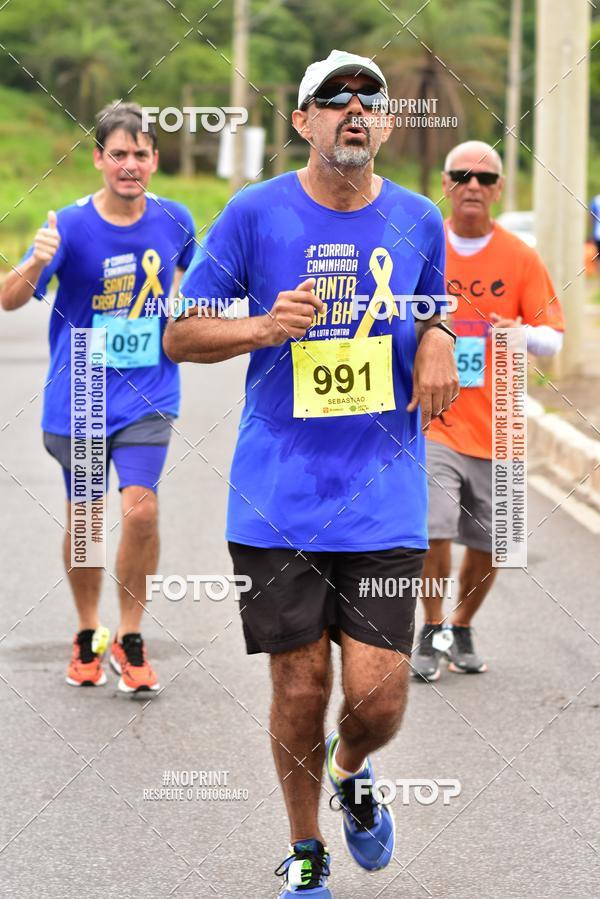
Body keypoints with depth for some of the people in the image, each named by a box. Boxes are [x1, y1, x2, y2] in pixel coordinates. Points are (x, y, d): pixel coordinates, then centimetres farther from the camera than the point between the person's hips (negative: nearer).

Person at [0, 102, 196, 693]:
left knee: (140, 508, -15)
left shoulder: (174, 220, -3)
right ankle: (87, 635, 31)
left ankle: (130, 639, 2)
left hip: (148, 397, 1)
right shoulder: (72, 224, -13)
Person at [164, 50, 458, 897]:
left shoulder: (418, 220, 5)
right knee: (300, 687, 3)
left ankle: (350, 769, 31)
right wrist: (265, 328, -16)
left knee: (378, 696, -6)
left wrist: (437, 344, -1)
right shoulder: (256, 214, -3)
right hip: (277, 498, -1)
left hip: (384, 499, 1)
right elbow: (180, 335, 2)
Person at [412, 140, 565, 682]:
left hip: (495, 428, 2)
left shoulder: (520, 258, 2)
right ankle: (432, 633, 1)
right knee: (435, 530, -17)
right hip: (432, 419, -2)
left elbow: (553, 339, 0)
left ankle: (462, 629, 31)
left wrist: (522, 333, -19)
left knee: (489, 546, 7)